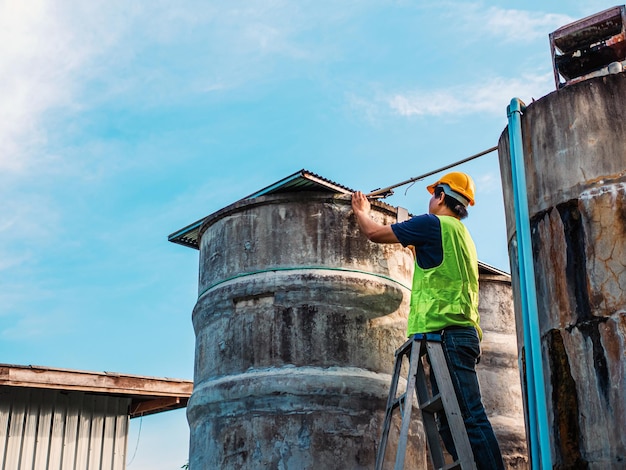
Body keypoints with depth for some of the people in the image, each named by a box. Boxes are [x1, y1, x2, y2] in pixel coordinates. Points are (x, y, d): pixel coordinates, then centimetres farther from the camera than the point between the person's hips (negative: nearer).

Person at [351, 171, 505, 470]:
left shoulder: (433, 224, -1)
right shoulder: (462, 235, 25)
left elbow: (374, 233, 5)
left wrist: (361, 212, 25)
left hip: (446, 335, -9)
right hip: (462, 333, 9)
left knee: (471, 417, -16)